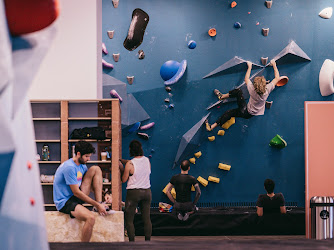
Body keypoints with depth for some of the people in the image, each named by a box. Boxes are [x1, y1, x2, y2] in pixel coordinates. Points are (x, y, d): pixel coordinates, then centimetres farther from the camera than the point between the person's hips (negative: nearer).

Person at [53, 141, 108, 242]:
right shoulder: (69, 167, -21)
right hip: (64, 202, -9)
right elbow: (76, 192, -22)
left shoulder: (82, 165, 8)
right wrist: (96, 205, -19)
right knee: (90, 218, -36)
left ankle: (100, 204, -7)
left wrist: (99, 203, 1)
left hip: (78, 197, 9)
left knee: (96, 169, 1)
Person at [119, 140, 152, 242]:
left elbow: (124, 180, -5)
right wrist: (122, 160, 23)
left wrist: (122, 169, 10)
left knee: (129, 219, 4)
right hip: (147, 191, 5)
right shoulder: (147, 160, 2)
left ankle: (132, 241, 0)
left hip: (133, 192, -5)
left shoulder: (129, 164, -14)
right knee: (146, 218, 8)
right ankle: (148, 240, 10)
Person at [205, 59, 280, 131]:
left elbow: (246, 79, -4)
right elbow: (277, 78, -6)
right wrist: (274, 65, 4)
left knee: (238, 91, 9)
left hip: (246, 113, -4)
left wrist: (249, 67, 8)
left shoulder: (252, 90, -26)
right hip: (251, 114, 4)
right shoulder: (267, 90, -22)